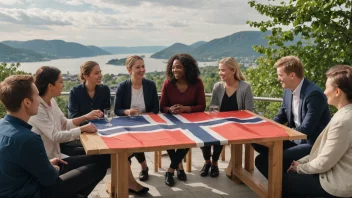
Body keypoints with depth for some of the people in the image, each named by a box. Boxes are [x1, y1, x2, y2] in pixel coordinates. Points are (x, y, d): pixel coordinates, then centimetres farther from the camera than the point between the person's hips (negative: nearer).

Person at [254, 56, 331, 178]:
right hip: (294, 138, 9)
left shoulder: (314, 94, -22)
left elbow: (306, 130, -26)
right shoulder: (288, 91, 3)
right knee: (258, 141, 1)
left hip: (312, 144, -9)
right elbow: (281, 117, 15)